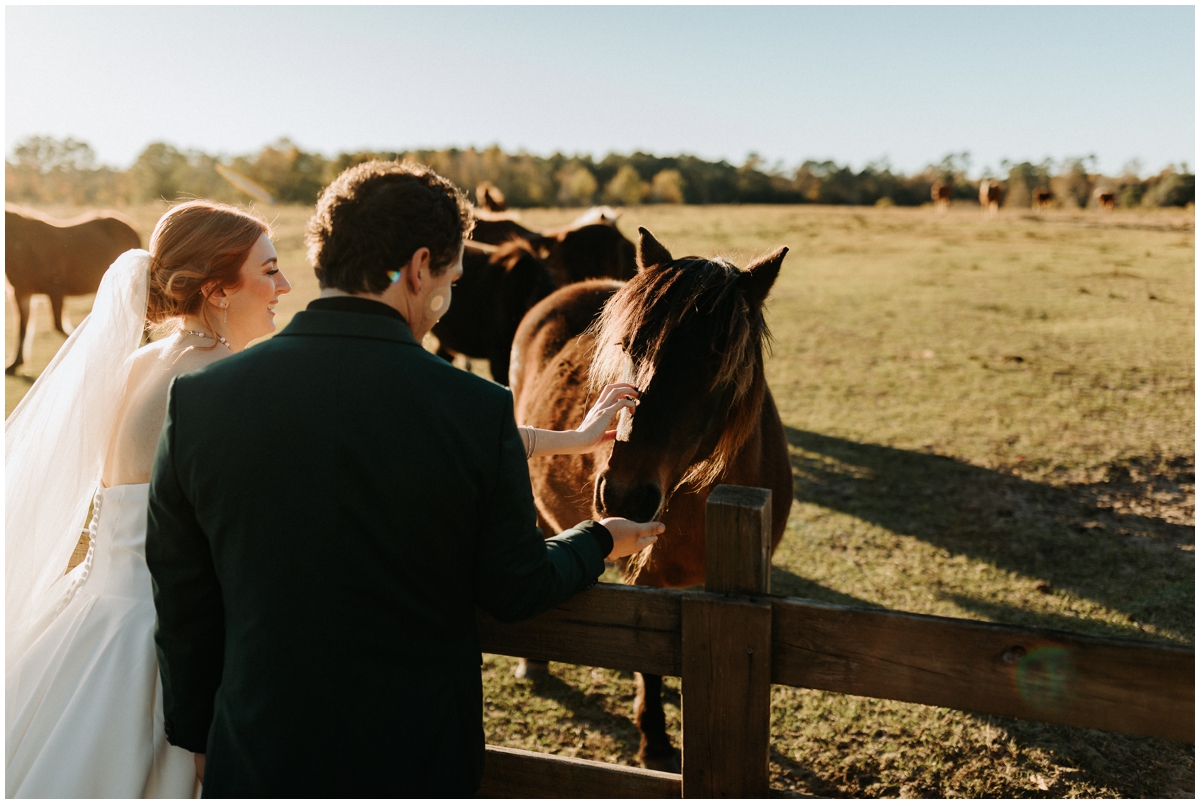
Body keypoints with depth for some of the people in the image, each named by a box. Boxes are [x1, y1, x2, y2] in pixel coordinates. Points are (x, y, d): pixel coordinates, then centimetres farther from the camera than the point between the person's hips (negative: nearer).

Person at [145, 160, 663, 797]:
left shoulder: (197, 398, -13)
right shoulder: (479, 411, -20)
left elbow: (180, 606, -3)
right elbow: (514, 592, -8)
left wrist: (194, 732, 13)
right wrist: (600, 541, 12)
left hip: (257, 758, 1)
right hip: (420, 760, -1)